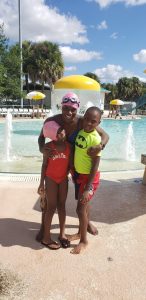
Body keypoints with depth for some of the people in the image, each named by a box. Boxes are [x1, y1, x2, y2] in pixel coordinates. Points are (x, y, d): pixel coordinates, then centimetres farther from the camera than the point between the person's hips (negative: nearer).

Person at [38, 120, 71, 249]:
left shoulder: (68, 146, -7)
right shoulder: (48, 146, -14)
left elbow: (70, 163, 1)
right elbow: (44, 165, -8)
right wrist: (42, 183, -8)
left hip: (63, 179, 3)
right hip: (51, 179, -3)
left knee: (62, 206, 11)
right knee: (51, 207, 0)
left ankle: (62, 234, 25)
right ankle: (46, 237, 13)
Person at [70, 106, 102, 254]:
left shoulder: (95, 139, -23)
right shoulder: (81, 130, -1)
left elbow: (95, 166, -22)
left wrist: (87, 189, -22)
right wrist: (74, 172, 15)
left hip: (89, 176, -7)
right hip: (79, 174, 7)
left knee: (80, 209, 1)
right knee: (84, 204, 21)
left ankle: (83, 240, 22)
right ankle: (81, 231, 40)